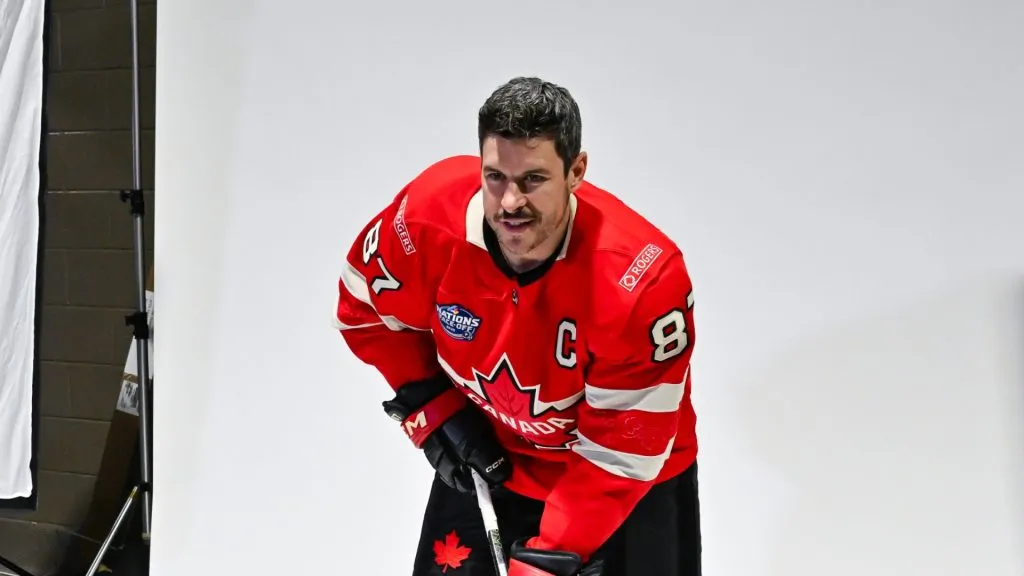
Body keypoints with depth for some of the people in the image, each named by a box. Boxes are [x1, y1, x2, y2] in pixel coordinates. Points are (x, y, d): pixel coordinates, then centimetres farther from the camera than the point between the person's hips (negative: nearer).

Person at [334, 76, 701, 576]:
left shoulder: (642, 278, -34)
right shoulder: (431, 216, -26)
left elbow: (619, 455, -26)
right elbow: (366, 308, -4)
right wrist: (434, 410, -11)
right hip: (489, 459, 3)